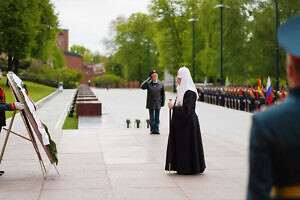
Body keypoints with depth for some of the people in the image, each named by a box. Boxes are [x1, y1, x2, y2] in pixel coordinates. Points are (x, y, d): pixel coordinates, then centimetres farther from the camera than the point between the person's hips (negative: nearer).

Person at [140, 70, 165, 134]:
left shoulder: (161, 84, 2)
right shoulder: (148, 84, -1)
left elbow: (163, 94, 7)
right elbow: (142, 86, -18)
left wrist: (163, 102, 4)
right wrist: (148, 80, -16)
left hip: (158, 104, 1)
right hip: (151, 104, -1)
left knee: (157, 118, 6)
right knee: (152, 118, 4)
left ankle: (157, 130, 11)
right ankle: (152, 130, 10)